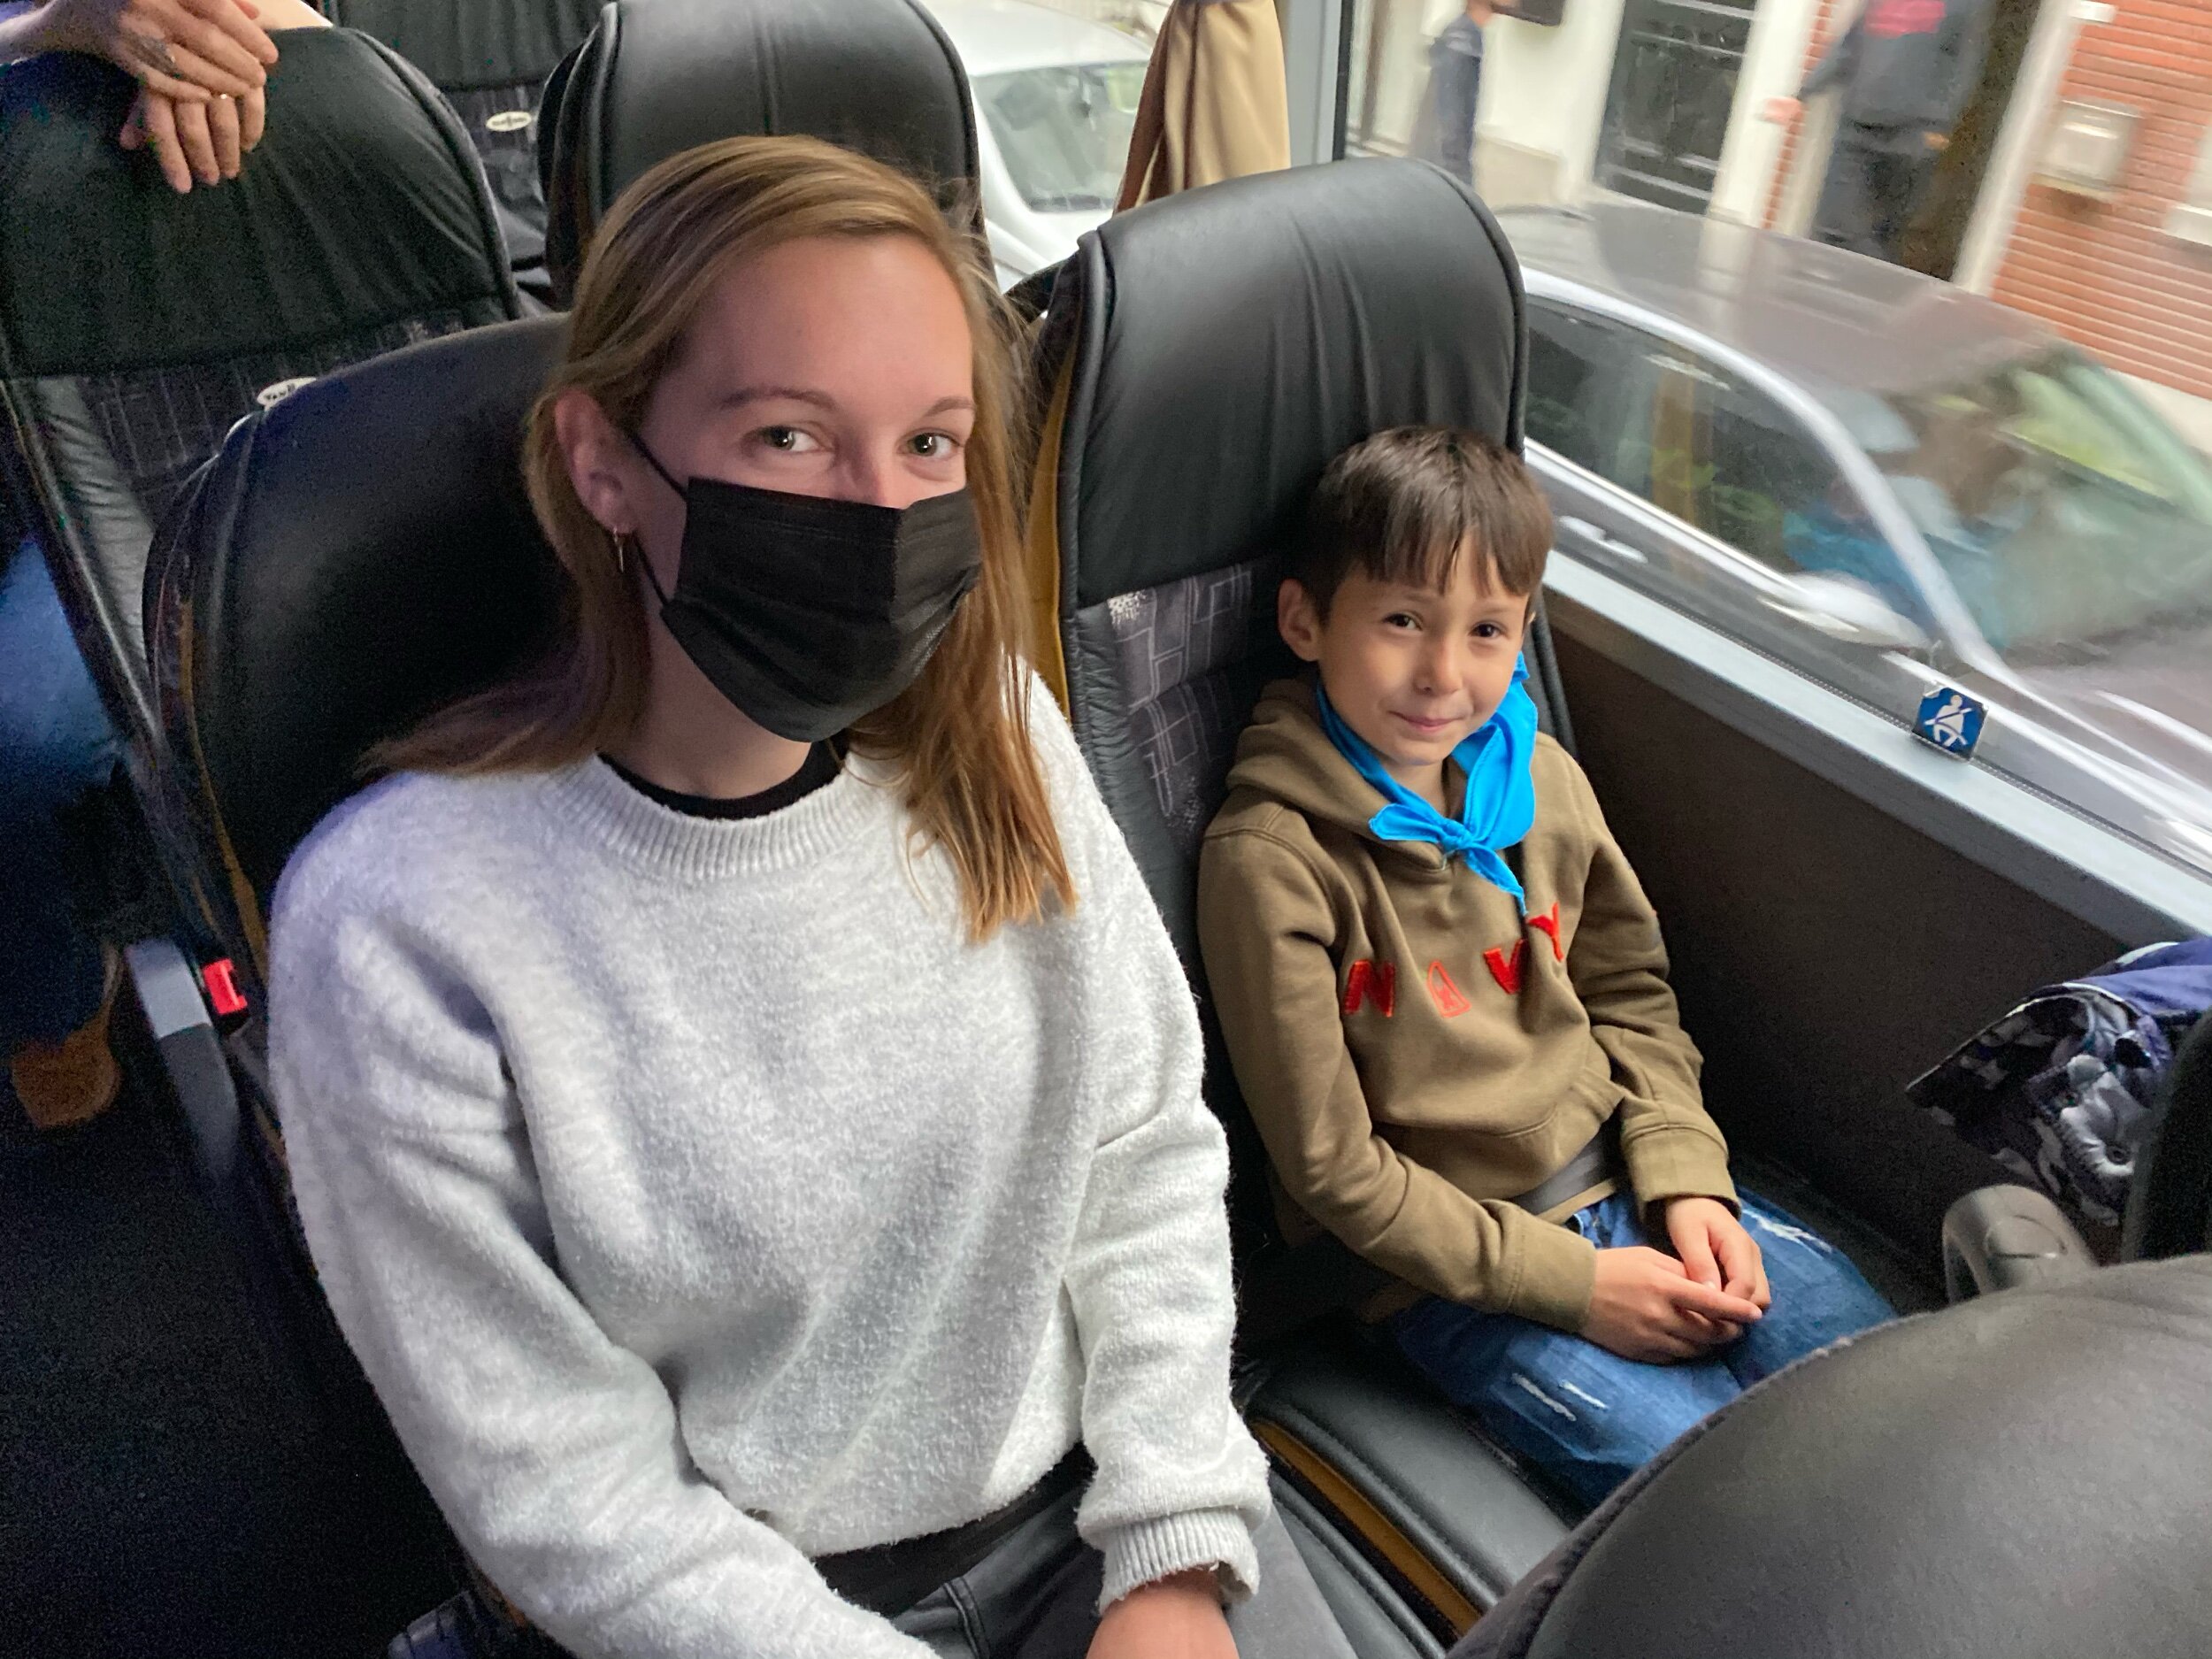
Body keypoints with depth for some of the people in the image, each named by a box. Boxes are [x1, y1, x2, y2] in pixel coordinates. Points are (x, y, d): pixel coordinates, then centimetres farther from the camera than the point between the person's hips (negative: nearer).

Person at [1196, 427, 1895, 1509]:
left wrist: (1687, 1182, -3)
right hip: (1450, 1267, -5)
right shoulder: (1270, 859, -19)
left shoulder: (1541, 779, 0)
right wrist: (1571, 1284, -14)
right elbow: (1330, 1164, -15)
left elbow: (1630, 995, 12)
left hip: (1625, 1180, 6)